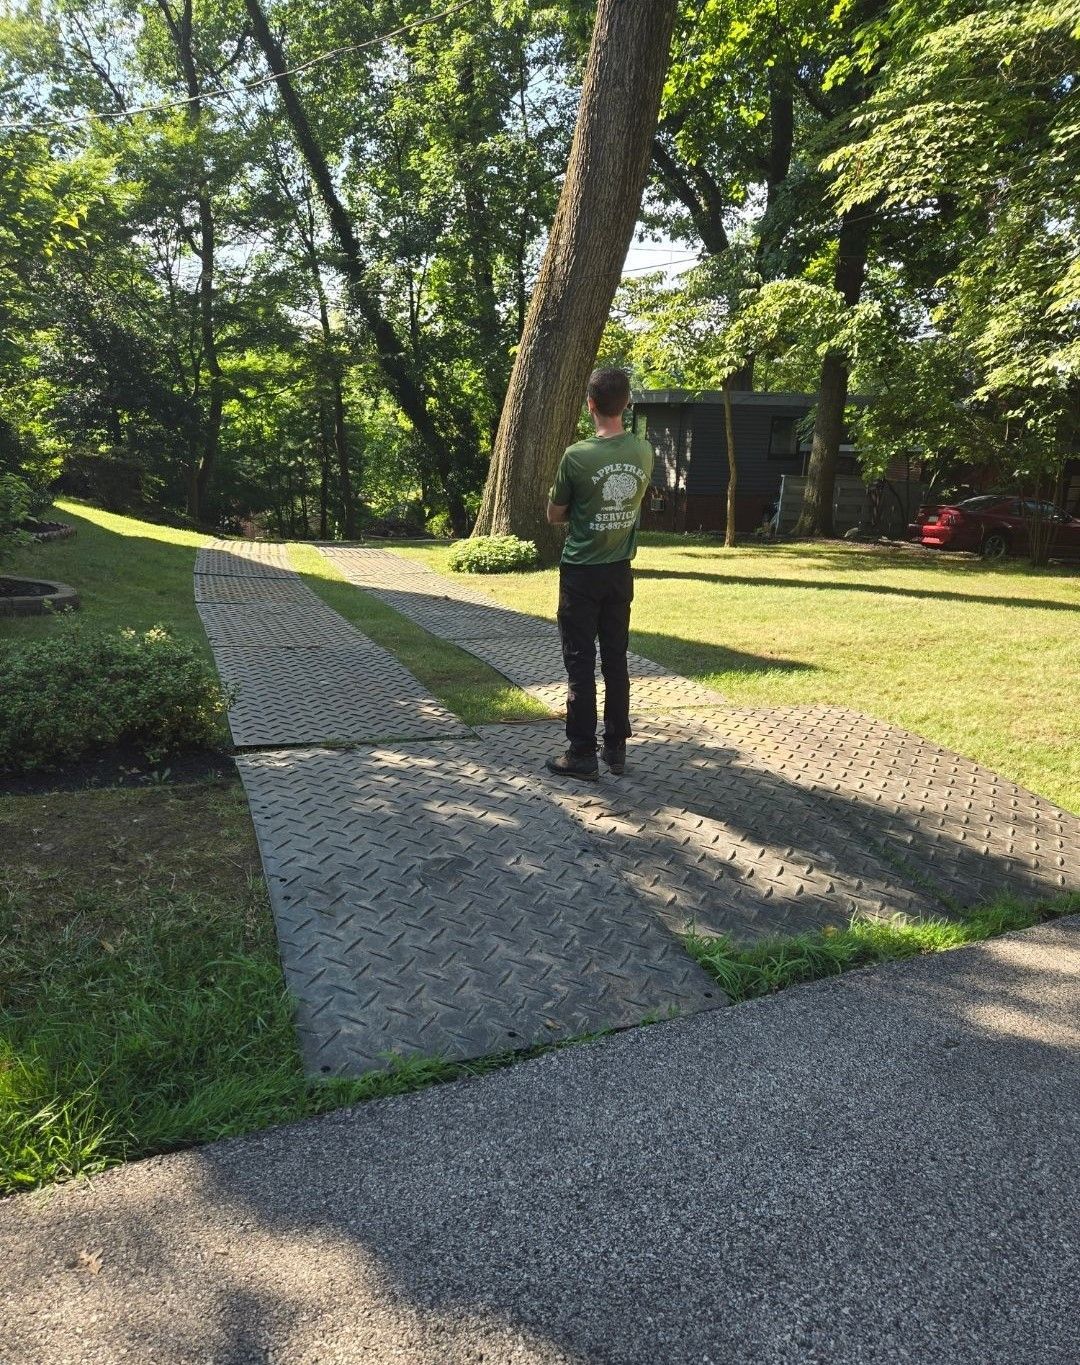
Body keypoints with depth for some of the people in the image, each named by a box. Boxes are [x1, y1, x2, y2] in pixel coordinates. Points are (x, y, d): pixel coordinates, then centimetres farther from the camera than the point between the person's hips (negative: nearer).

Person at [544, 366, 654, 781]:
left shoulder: (577, 456, -17)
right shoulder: (644, 451, -1)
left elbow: (554, 516, -4)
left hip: (581, 572, -5)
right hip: (620, 571, 5)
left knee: (580, 665, 2)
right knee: (616, 661, 13)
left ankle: (582, 755, 7)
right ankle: (616, 748, 21)